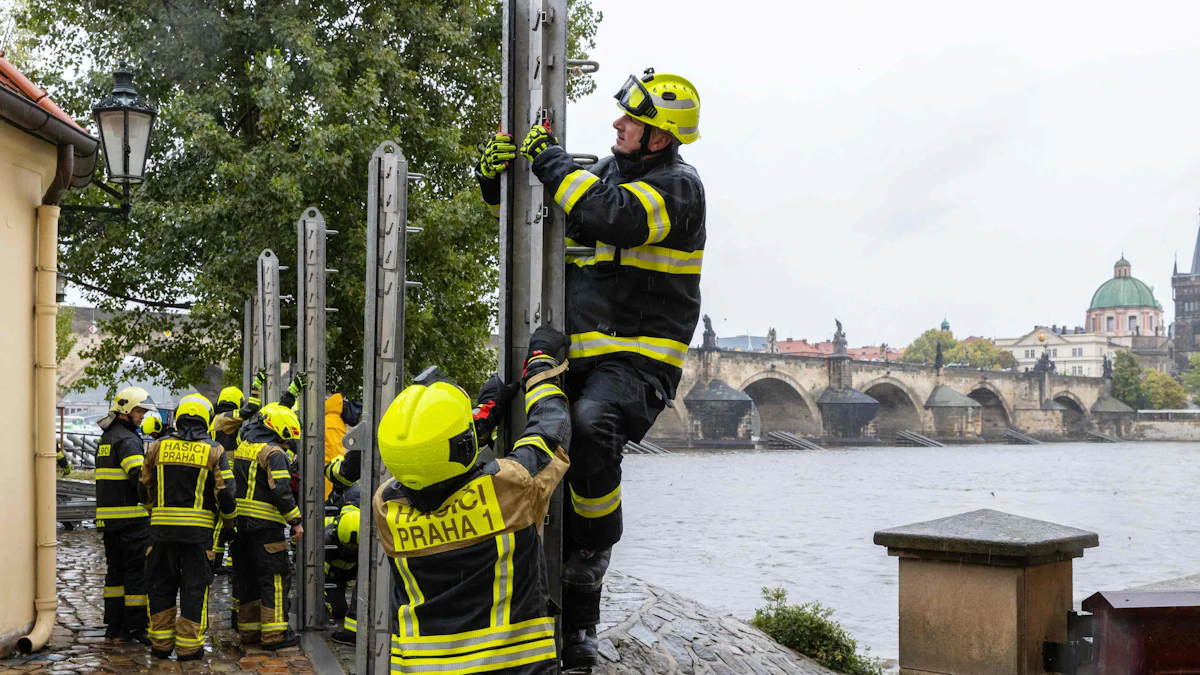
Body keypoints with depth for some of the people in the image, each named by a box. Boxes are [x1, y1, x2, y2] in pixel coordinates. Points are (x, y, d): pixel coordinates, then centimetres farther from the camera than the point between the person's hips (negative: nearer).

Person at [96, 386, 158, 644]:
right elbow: (139, 477, -23)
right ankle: (135, 627, -2)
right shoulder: (128, 439, -13)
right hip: (131, 516, -9)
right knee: (138, 571, -3)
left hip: (107, 516, 9)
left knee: (116, 569, 14)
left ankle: (114, 625, 18)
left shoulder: (105, 438, 18)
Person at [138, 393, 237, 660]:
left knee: (161, 585, 12)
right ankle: (188, 646, 5)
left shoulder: (159, 446, 5)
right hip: (198, 528, -2)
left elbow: (146, 488, 14)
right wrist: (229, 518, 13)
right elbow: (225, 493, -6)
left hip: (162, 527, 2)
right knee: (194, 586, 4)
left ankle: (161, 643, 16)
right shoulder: (214, 450, -2)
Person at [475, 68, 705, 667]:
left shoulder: (678, 186, -6)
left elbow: (611, 217, -26)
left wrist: (550, 160, -15)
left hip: (639, 359, -7)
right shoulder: (602, 173, 17)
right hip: (577, 356, 7)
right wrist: (497, 178, 2)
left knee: (589, 426, -36)